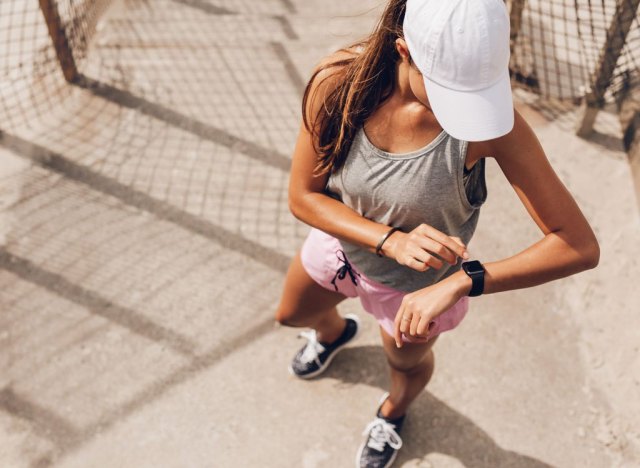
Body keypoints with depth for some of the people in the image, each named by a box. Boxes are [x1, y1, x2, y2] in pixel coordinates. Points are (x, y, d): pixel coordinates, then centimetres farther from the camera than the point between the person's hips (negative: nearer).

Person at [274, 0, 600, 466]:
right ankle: (335, 332, 72)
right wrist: (393, 240, -37)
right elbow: (302, 196, -22)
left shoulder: (493, 120, -38)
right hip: (340, 242, 3)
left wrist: (462, 283, -47)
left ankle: (394, 412, 69)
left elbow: (580, 246, -36)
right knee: (292, 315, 33)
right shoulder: (339, 81, -32)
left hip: (420, 285, -2)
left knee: (407, 361, 30)